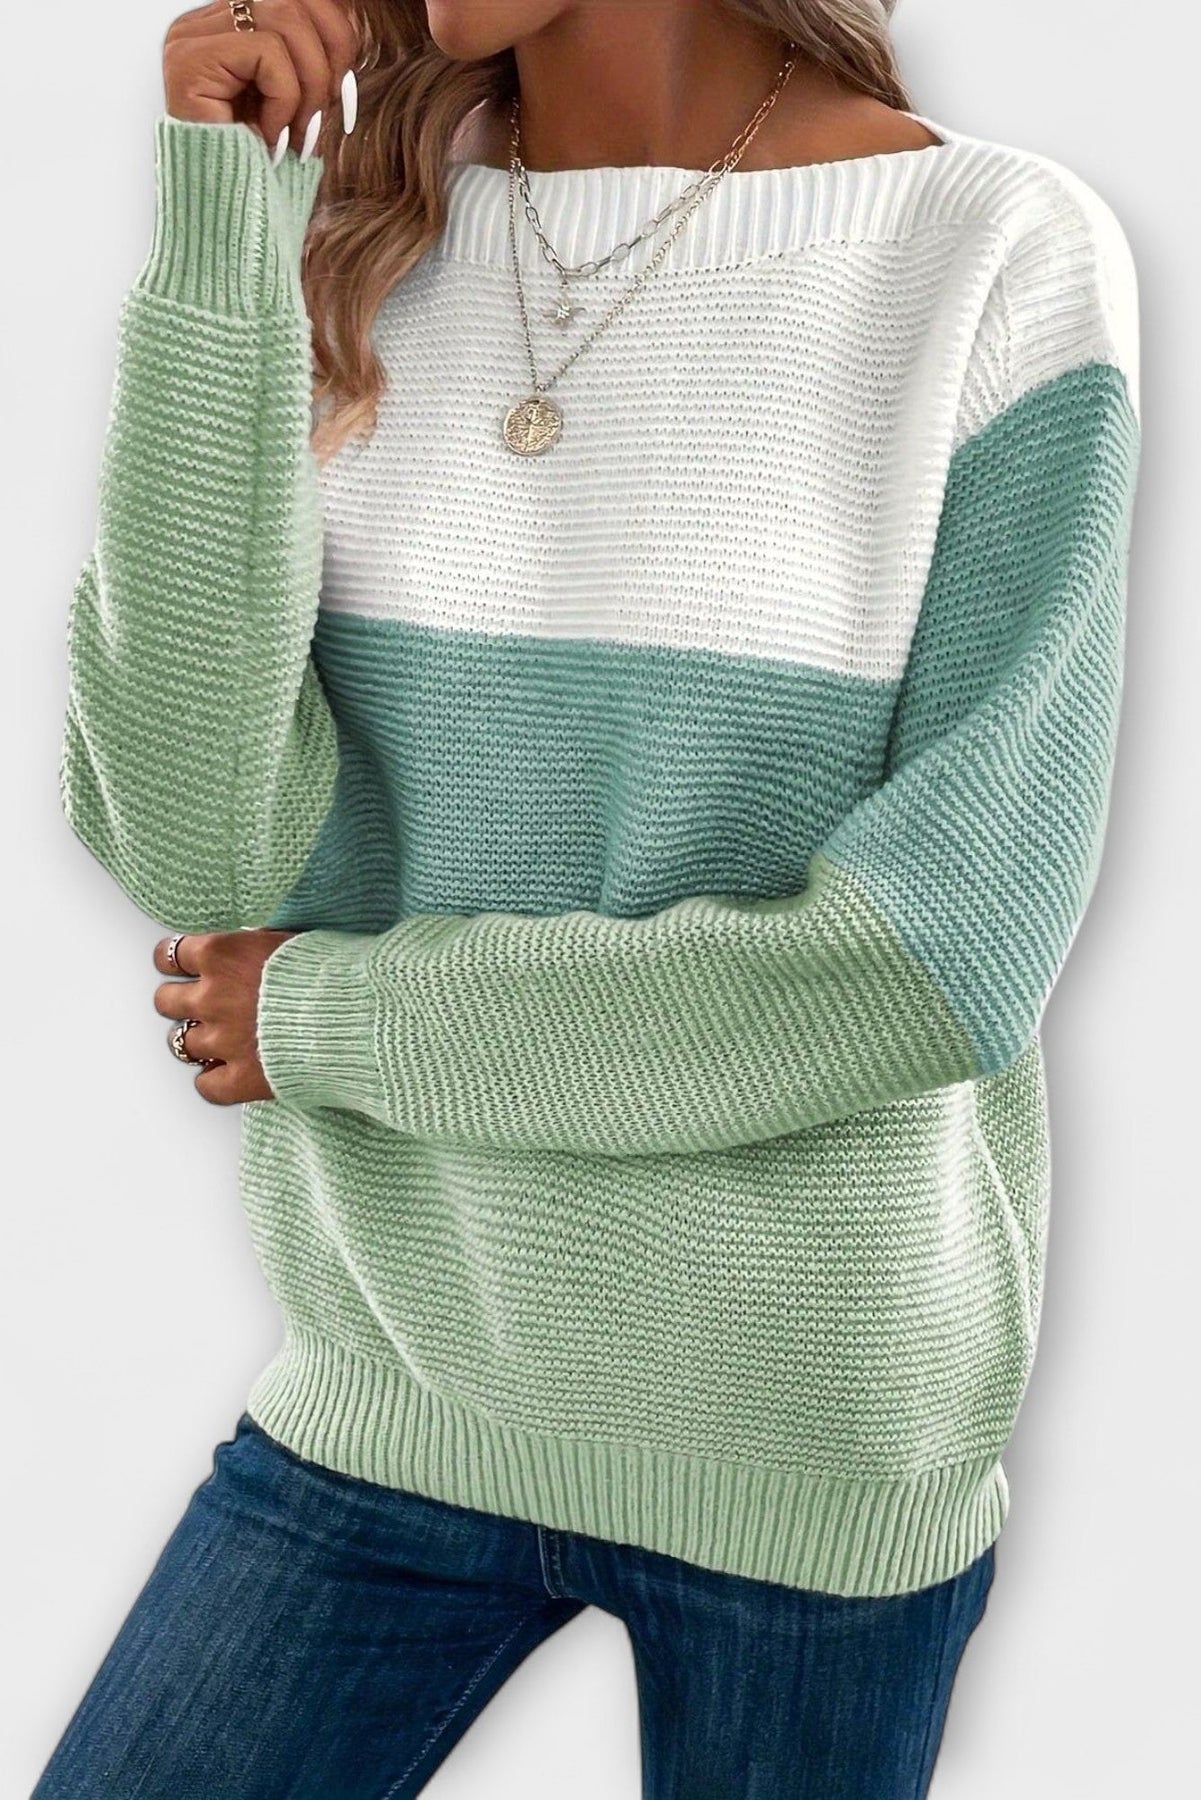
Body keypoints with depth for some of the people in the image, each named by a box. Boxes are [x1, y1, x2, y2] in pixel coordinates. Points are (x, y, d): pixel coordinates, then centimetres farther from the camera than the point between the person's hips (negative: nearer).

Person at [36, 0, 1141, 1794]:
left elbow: (946, 954, -17)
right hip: (395, 1384, 3)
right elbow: (199, 846, -12)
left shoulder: (1004, 253, -12)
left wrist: (328, 1015, -11)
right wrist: (218, 241, -17)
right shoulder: (350, 237, -2)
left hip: (814, 1431, -2)